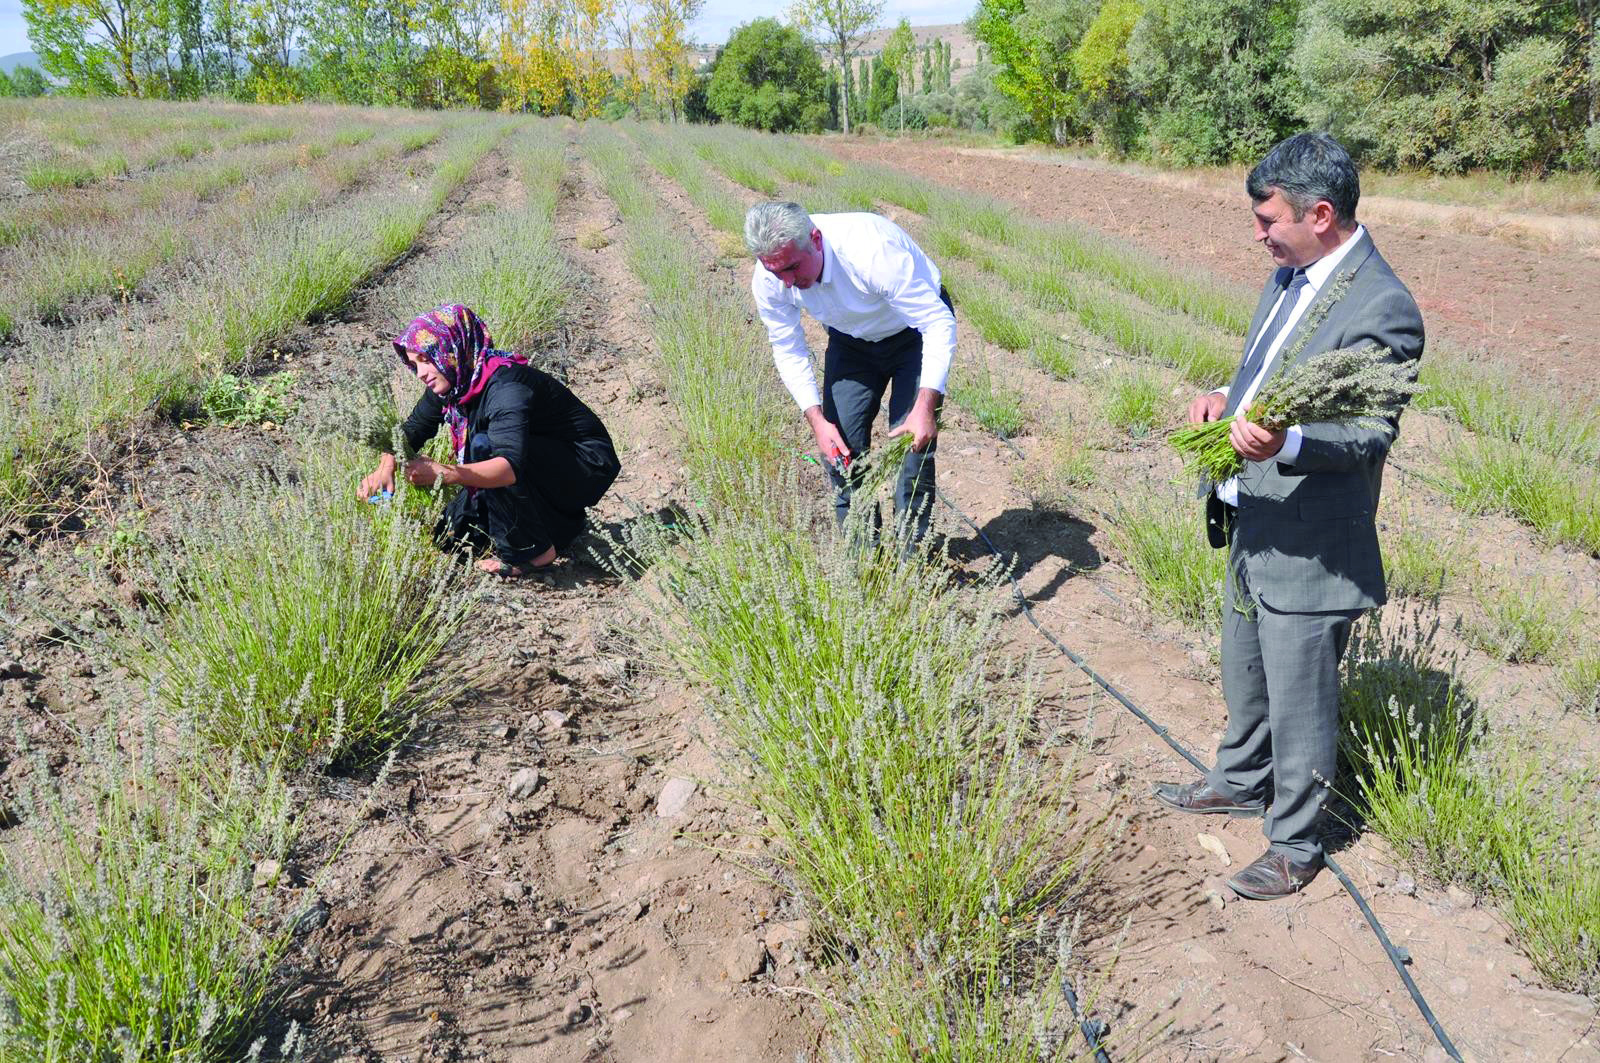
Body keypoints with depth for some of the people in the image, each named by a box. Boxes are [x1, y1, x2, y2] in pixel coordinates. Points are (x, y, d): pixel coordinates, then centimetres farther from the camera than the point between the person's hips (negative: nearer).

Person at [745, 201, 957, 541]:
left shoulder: (872, 252, -41)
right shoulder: (767, 280, -25)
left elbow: (939, 323, -36)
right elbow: (788, 351, -9)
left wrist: (925, 406, -44)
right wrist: (817, 419, -21)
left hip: (916, 330, -4)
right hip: (850, 340, 5)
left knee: (911, 440, -13)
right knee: (840, 443, -3)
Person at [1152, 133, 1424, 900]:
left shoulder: (1382, 307, -21)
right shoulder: (1291, 276, 7)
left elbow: (1371, 431, -24)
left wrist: (1285, 440, -42)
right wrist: (1228, 397, -2)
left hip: (1310, 546, -9)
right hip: (1252, 524, 9)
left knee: (1299, 704, 7)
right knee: (1246, 678, 26)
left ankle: (1294, 844, 26)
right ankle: (1241, 782, 49)